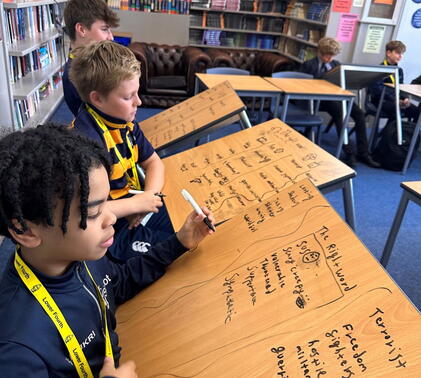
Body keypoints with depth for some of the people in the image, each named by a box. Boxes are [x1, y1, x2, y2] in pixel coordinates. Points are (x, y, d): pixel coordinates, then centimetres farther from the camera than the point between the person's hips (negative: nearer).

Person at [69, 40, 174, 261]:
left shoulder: (124, 120, 0)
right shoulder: (86, 137, -27)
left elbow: (153, 162, 11)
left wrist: (149, 197, -9)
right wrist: (136, 204, -23)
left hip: (134, 210, 8)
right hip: (112, 232, -8)